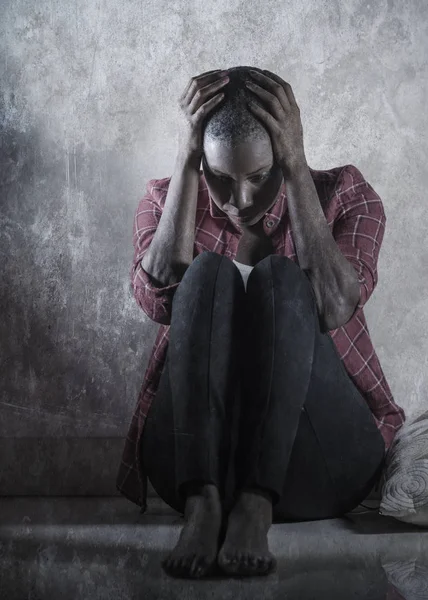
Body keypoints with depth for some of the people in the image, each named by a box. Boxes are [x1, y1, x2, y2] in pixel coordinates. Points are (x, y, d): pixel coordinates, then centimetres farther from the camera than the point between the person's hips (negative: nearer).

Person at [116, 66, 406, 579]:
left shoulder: (343, 195, 4)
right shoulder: (166, 201, 7)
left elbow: (334, 307, -18)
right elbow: (159, 299, -16)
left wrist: (296, 166, -17)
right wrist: (185, 161, -16)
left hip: (317, 462, 0)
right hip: (194, 453, 1)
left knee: (281, 277, -24)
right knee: (207, 273, -23)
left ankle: (257, 505, -37)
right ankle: (202, 501, -36)